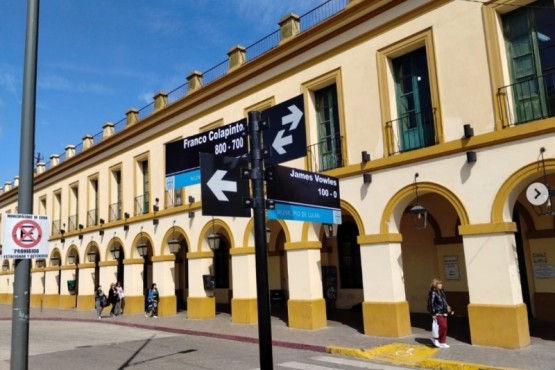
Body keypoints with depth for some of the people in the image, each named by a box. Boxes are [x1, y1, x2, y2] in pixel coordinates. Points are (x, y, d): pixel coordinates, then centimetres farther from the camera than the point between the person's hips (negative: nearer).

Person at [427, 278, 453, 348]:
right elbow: (431, 304, -16)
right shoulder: (433, 293, -13)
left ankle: (442, 342, 18)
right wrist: (433, 314, -19)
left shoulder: (441, 292, 13)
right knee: (443, 326, -12)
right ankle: (436, 338, 6)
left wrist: (449, 309, 19)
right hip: (438, 313, -8)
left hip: (444, 313, 8)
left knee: (444, 327, 9)